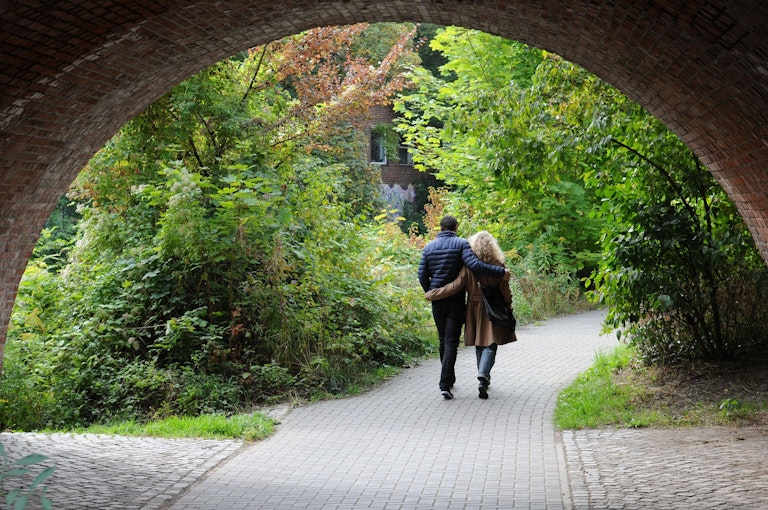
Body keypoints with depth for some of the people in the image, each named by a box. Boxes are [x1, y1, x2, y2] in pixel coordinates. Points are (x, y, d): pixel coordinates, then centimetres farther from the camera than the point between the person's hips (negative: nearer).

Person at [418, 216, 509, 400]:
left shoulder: (429, 247, 7)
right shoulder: (461, 244, -6)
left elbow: (422, 275, 4)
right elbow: (474, 265, -21)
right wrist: (501, 272, -17)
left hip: (437, 301, 4)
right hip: (456, 300, -4)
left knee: (443, 341, 18)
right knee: (451, 342, -4)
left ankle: (449, 379, 30)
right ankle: (445, 384, -15)